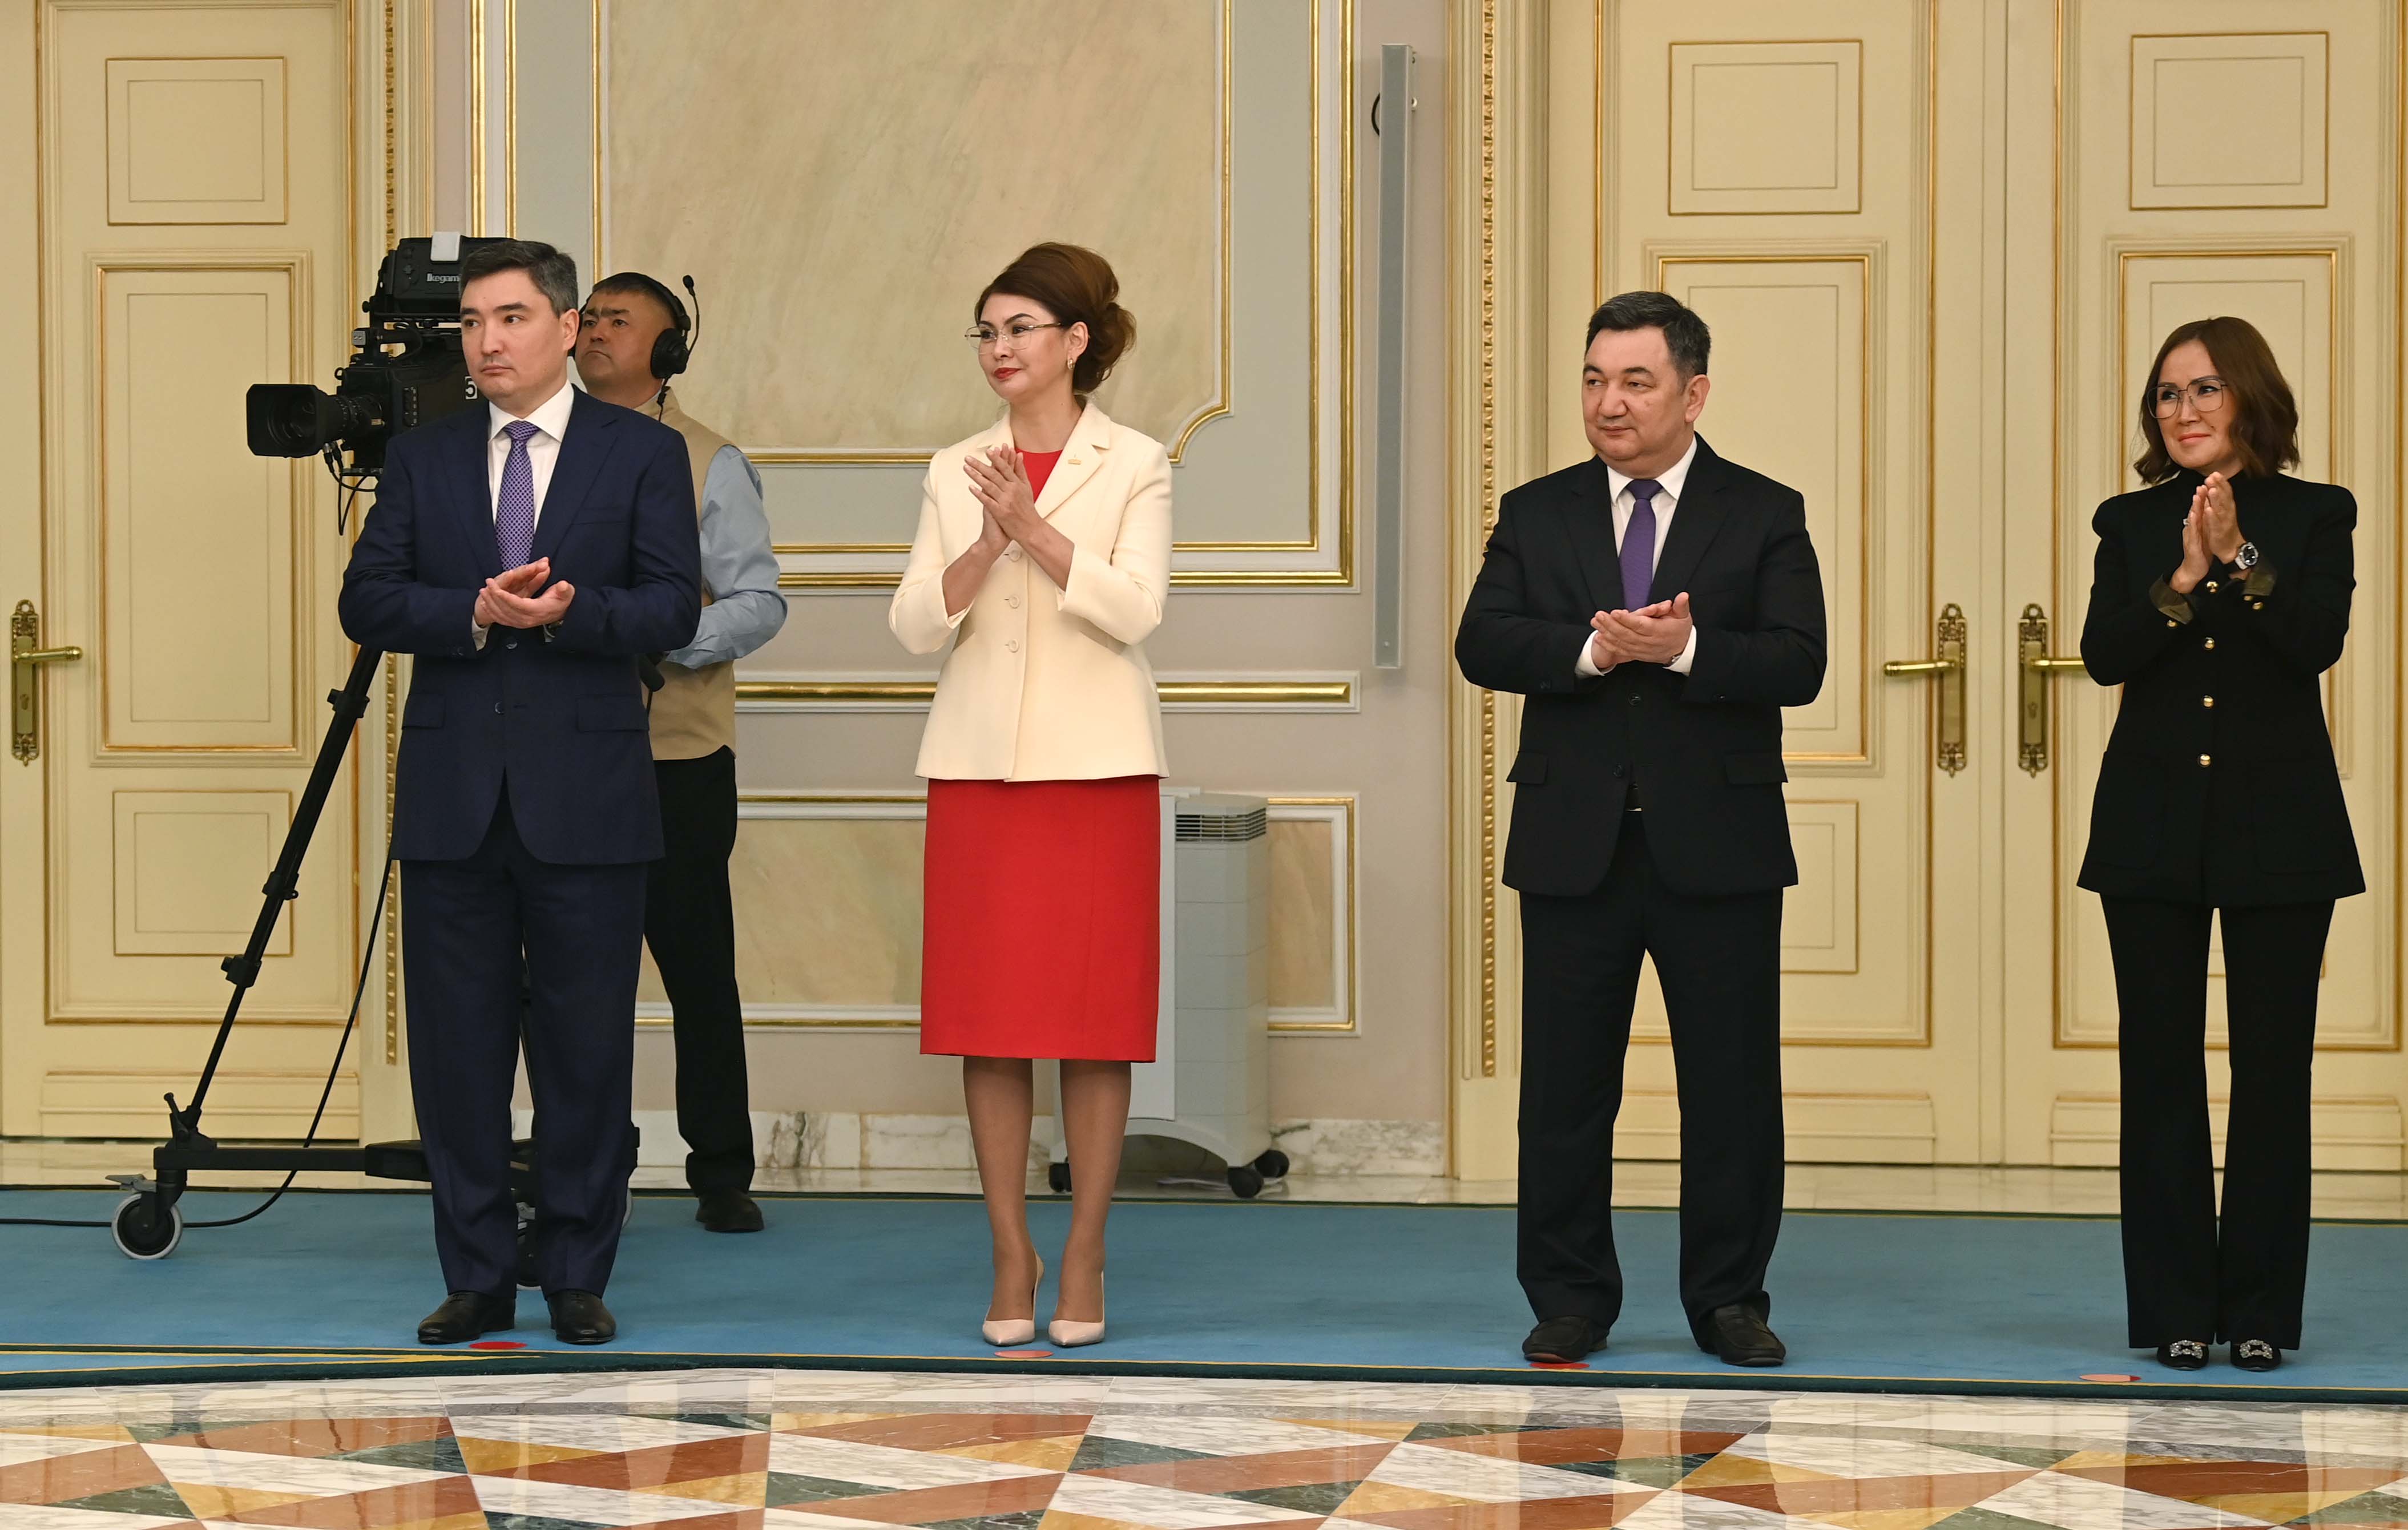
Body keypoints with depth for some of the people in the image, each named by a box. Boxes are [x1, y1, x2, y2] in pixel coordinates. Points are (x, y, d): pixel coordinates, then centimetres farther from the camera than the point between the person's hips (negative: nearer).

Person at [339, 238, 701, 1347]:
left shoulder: (644, 455, 4)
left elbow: (671, 609, -4)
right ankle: (477, 1280, 13)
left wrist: (567, 614, -20)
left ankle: (578, 1278, 11)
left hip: (586, 795, -2)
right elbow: (367, 602, 3)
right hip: (453, 796, 2)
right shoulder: (422, 457, 11)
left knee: (587, 1048, 1)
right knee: (456, 1047, 4)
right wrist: (478, 612, -13)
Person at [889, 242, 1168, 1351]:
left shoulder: (1134, 466, 2)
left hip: (1097, 762, -3)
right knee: (986, 1013, 2)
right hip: (979, 761, 3)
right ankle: (1012, 1258, 10)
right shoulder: (954, 473, 10)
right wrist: (983, 546, -14)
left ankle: (1083, 1260, 7)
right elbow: (913, 624, 2)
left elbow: (1136, 607, -10)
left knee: (1095, 1012, -1)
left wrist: (1035, 528, -19)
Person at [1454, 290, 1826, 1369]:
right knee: (1564, 1086, 5)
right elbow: (1482, 644, -5)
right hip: (1574, 845, 1)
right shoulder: (1536, 515, 9)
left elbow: (1797, 666, -8)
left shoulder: (1764, 516, 3)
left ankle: (1729, 1300, 15)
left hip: (1717, 844, -1)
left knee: (1733, 1087, 4)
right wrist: (1593, 649, -20)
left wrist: (1684, 649, -23)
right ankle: (1570, 1302, 15)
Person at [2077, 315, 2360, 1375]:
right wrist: (2183, 578, -20)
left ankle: (2262, 1308, 8)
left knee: (2273, 1068, 1)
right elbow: (2104, 654, -6)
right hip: (2153, 829, 2)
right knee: (2161, 1069, 2)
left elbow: (2319, 642, -12)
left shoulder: (2313, 516, 2)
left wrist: (2242, 557, -23)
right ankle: (2175, 1309, 8)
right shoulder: (2132, 525, 7)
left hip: (2278, 826, -1)